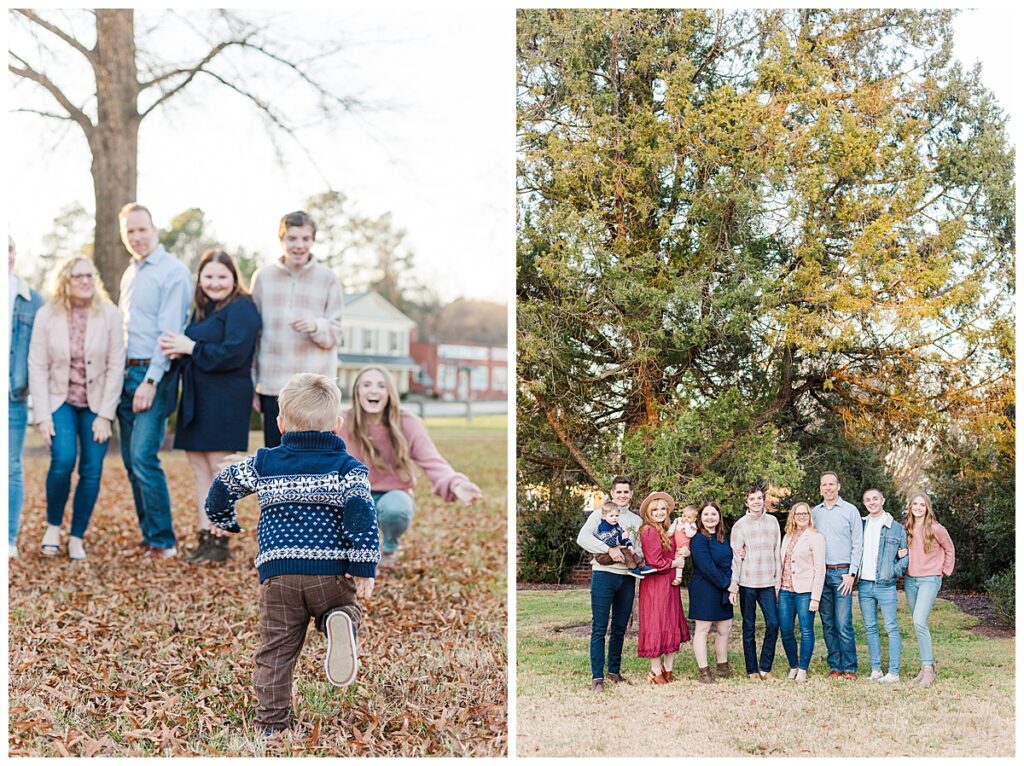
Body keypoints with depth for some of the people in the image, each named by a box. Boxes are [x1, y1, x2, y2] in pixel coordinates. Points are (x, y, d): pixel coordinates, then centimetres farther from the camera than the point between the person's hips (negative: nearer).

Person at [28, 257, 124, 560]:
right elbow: (37, 367, -4)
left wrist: (105, 415, -10)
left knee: (92, 470, -3)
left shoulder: (110, 315, -8)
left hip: (97, 403, 1)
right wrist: (42, 416, -10)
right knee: (63, 460, -18)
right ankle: (53, 526, 4)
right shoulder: (47, 315, -6)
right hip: (60, 400, -1)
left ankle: (77, 538, 12)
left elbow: (116, 367, -7)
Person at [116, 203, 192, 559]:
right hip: (126, 371, 8)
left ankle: (163, 542, -6)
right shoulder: (129, 274, 17)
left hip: (154, 374, -8)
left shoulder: (173, 272, -8)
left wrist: (150, 381, -19)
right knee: (131, 460, 8)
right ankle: (149, 535, 16)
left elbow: (169, 331, -14)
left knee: (143, 456, -14)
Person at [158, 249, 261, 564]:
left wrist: (191, 348, -14)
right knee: (198, 467, 9)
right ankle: (205, 537, 15)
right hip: (196, 398, 9)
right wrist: (178, 349, -6)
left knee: (219, 468, -6)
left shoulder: (241, 308, -9)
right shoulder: (202, 310, 17)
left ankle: (220, 542, 0)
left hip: (225, 399, -9)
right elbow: (191, 347, 17)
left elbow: (233, 353, -20)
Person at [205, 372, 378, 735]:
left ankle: (270, 723, 7)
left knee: (276, 650, 9)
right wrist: (364, 569, -9)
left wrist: (221, 520, 43)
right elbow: (362, 515, -7)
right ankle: (340, 624, -17)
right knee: (347, 610, 19)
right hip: (331, 572, -1)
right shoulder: (348, 467, 6)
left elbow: (224, 484, 23)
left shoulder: (263, 463, 13)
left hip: (278, 573, 2)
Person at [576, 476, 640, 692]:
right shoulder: (600, 514, 3)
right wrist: (609, 550, -20)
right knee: (599, 629, -5)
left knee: (620, 629, 10)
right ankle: (597, 676, -4)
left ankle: (614, 671, 21)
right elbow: (582, 538, -11)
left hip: (627, 578, 5)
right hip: (604, 575, -4)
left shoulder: (637, 521, 17)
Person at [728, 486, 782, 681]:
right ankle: (752, 670, 11)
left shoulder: (772, 521, 9)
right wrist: (734, 582, -9)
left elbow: (777, 551, 12)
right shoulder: (740, 525, 0)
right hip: (747, 582, -2)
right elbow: (735, 555, -3)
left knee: (773, 624, -5)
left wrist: (779, 577, 9)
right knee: (749, 628, 4)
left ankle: (765, 668, 8)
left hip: (768, 582, 3)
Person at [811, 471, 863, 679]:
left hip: (842, 572, -4)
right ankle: (835, 666, 11)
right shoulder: (814, 512, 12)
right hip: (820, 573, 4)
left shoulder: (850, 511, 2)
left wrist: (851, 573, -7)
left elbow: (858, 544, 0)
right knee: (828, 624, 5)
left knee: (844, 624, -9)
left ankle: (850, 668, -2)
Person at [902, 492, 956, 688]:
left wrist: (945, 571, 7)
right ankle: (928, 665, 17)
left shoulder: (936, 529, -6)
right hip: (910, 580, 5)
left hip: (930, 579, -5)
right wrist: (905, 566, 7)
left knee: (919, 622, -18)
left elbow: (949, 550, 7)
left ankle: (928, 668, -13)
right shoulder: (906, 528, 6)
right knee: (919, 624, 8)